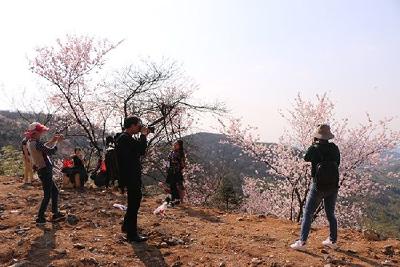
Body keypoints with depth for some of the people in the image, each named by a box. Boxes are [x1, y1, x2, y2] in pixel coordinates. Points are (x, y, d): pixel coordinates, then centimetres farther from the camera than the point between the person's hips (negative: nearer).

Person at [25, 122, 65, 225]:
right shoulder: (36, 143, -22)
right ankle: (40, 218, 9)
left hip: (43, 171, 10)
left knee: (55, 191, 19)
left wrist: (52, 140, 13)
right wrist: (56, 141, -8)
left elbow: (43, 147, 19)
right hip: (45, 171, -10)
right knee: (47, 195, 1)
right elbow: (51, 151, -23)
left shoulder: (30, 142, 7)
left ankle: (56, 213, 27)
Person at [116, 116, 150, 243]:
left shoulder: (127, 138, 15)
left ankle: (126, 226, 37)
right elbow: (141, 149, -26)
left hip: (133, 176, 11)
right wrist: (143, 135, -11)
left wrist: (143, 136, 6)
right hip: (131, 176, -11)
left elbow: (141, 151, 15)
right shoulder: (125, 138, -18)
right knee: (134, 203, -4)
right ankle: (132, 234, 4)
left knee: (134, 201, 22)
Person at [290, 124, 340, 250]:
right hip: (333, 186, 4)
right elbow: (337, 163, 9)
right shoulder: (335, 148, -4)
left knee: (308, 213, 2)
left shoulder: (314, 149, -14)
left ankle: (302, 242, -2)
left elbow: (306, 158, 6)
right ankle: (333, 241, 26)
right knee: (330, 213, 19)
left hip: (318, 186, -4)